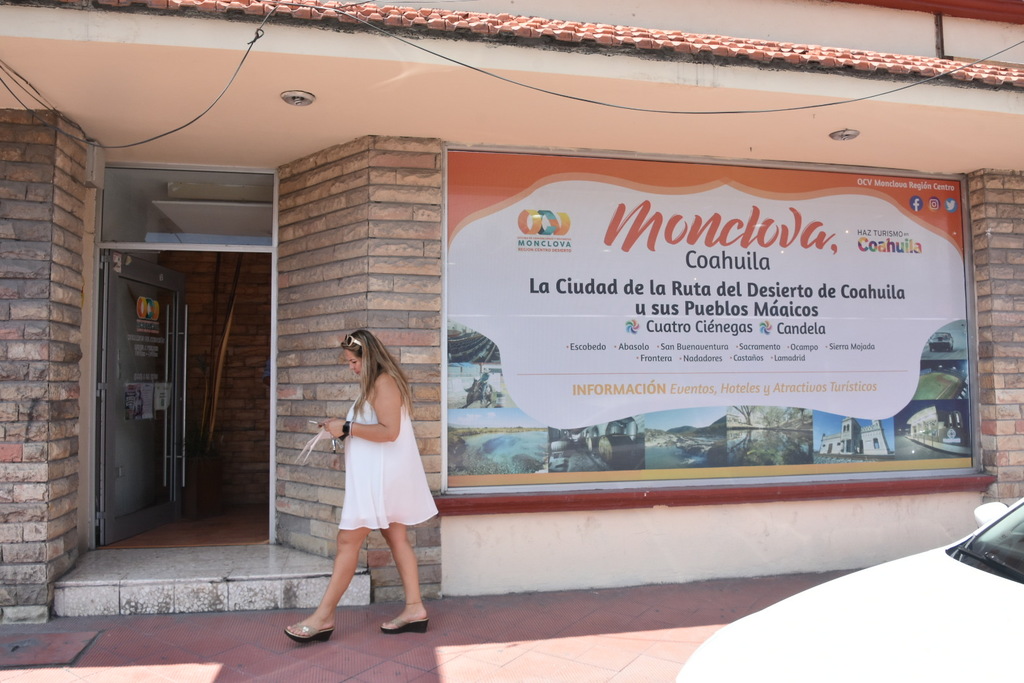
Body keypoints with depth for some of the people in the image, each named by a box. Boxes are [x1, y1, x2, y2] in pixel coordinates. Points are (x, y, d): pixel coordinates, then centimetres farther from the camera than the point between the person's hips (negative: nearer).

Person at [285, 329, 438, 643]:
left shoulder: (384, 382, -15)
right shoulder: (376, 383, 17)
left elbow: (389, 431, -23)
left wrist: (347, 428, -19)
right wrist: (344, 428, 8)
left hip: (381, 475, -11)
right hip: (378, 474, 11)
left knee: (348, 540, -6)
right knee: (397, 538, 9)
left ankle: (323, 617, 1)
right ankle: (415, 608, 13)